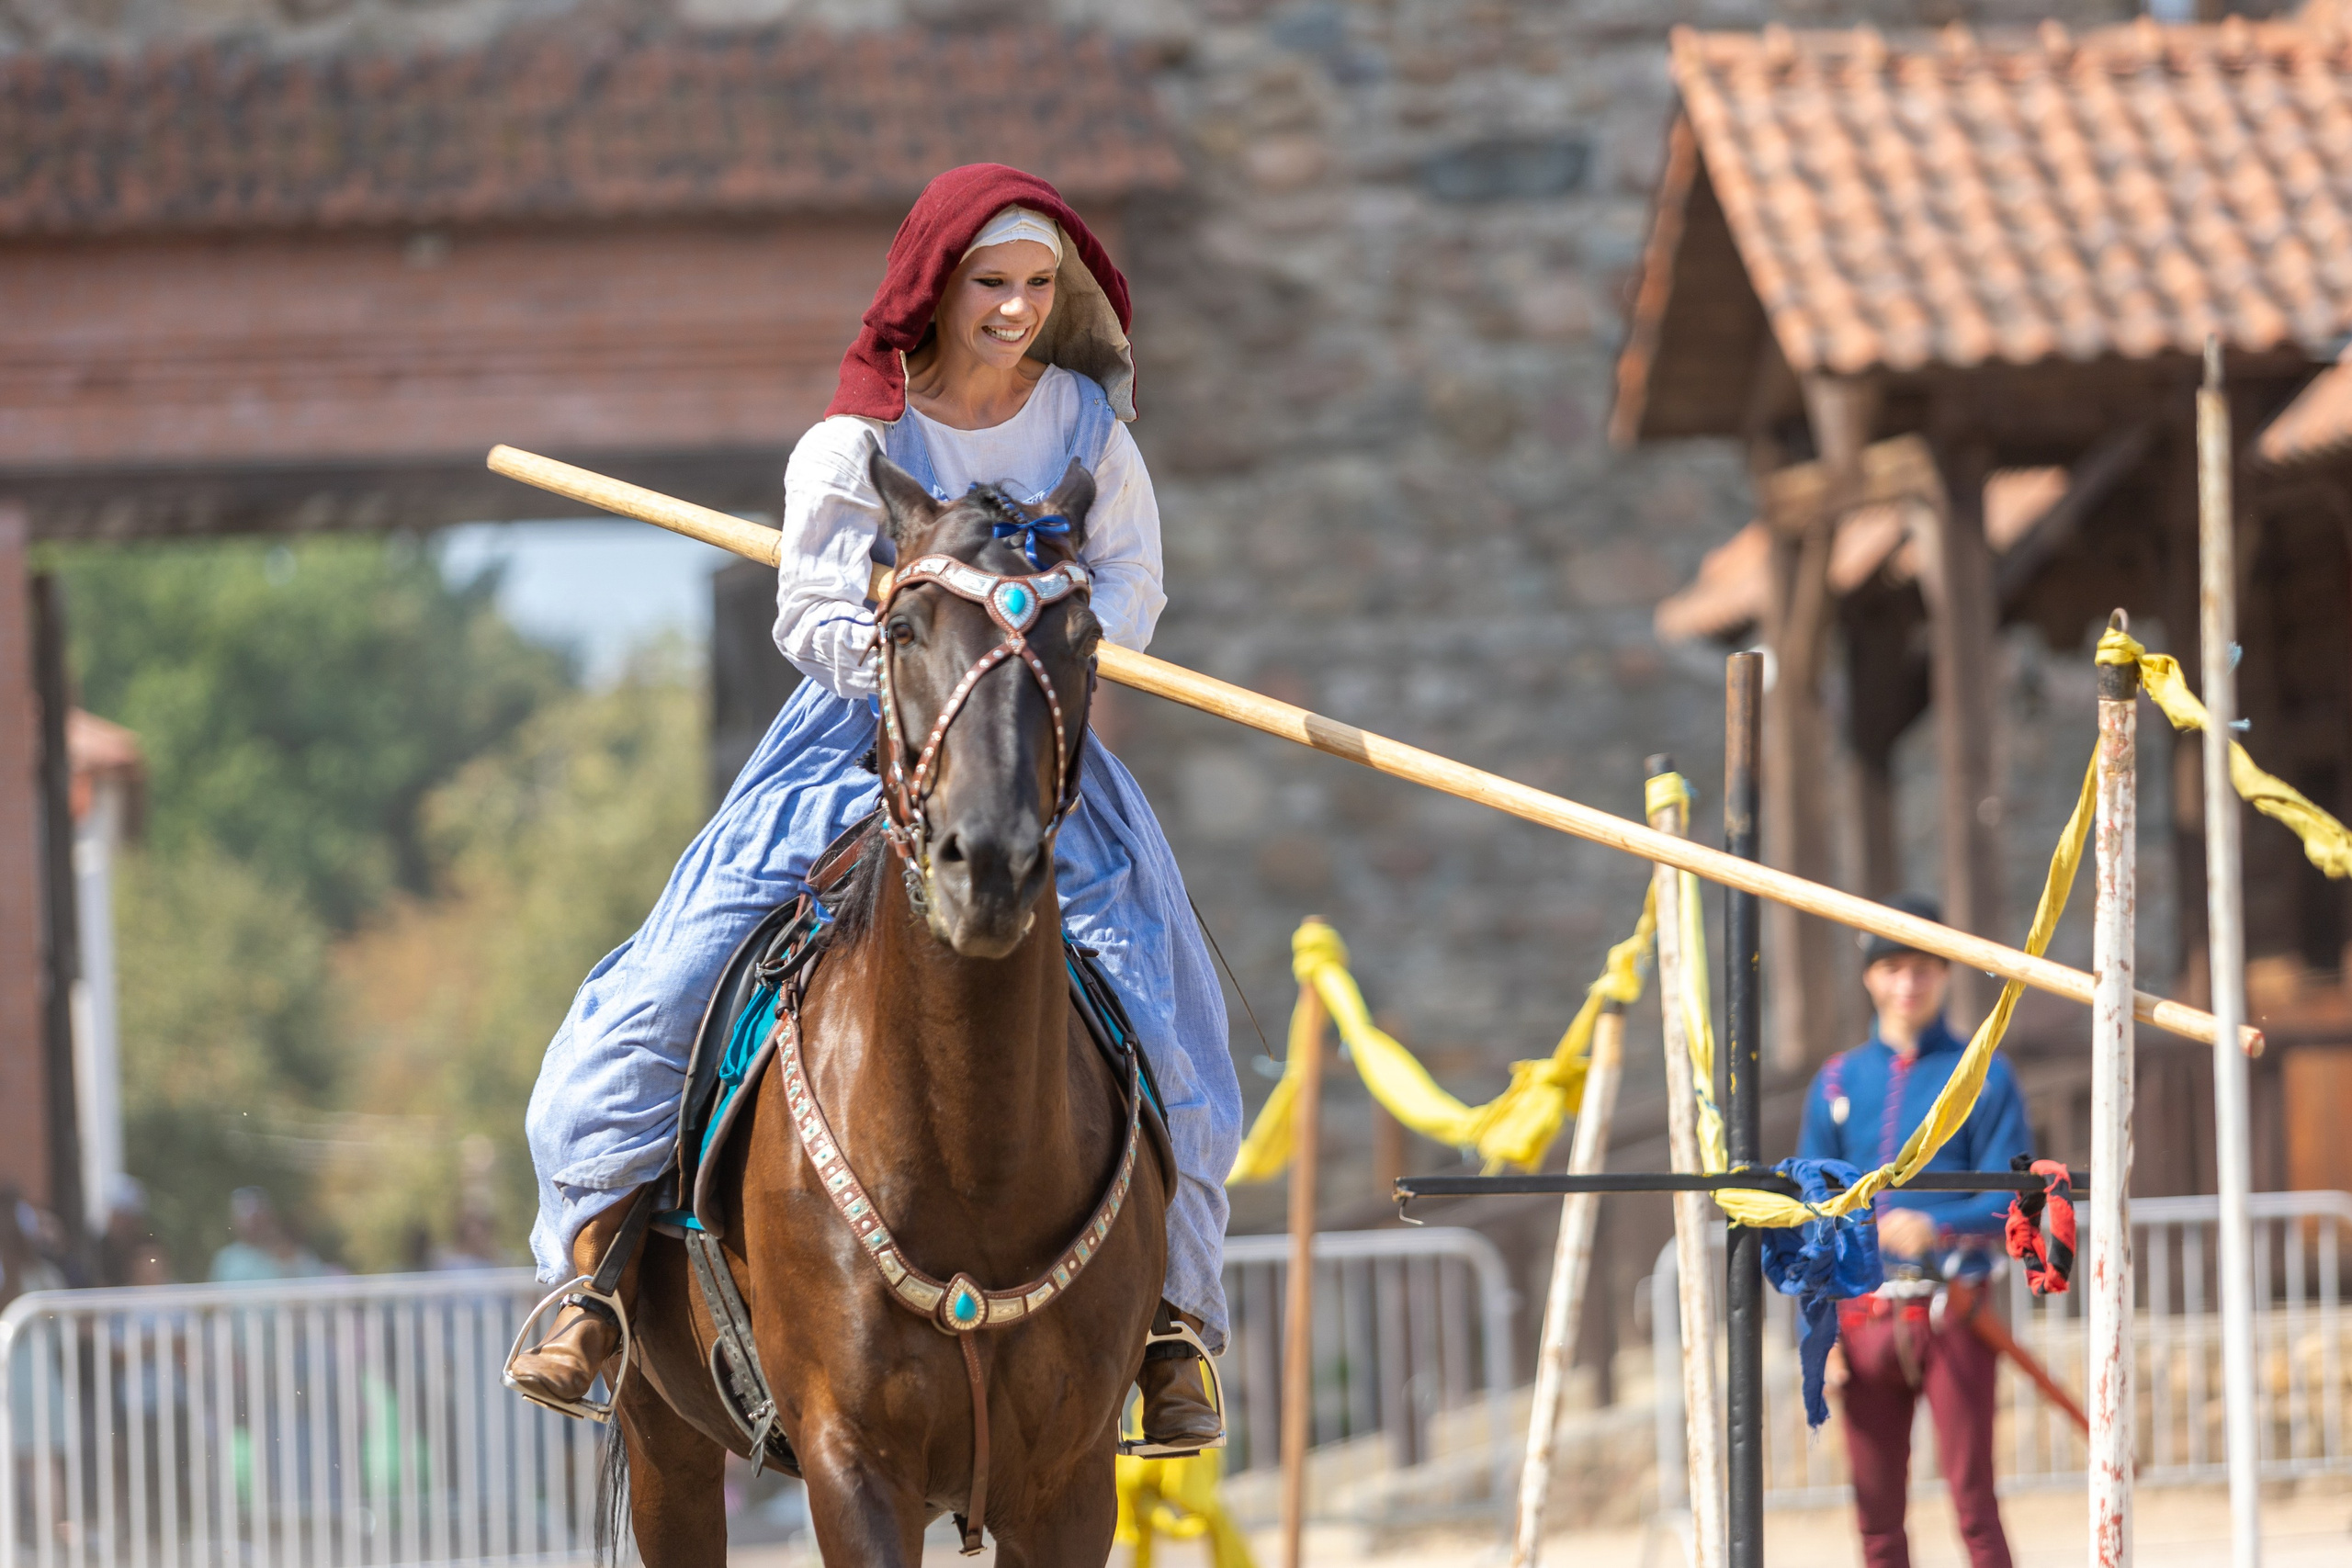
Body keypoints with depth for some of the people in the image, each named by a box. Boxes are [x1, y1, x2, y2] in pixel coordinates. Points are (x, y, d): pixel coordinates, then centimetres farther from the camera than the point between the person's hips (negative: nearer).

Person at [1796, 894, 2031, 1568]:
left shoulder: (1984, 1076, 3)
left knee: (1973, 1501, -8)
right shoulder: (1838, 1082, 11)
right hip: (1865, 1317, 3)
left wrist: (1936, 1228, -23)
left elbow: (2011, 1202, -5)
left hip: (1953, 1315, -3)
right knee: (1877, 1513, 4)